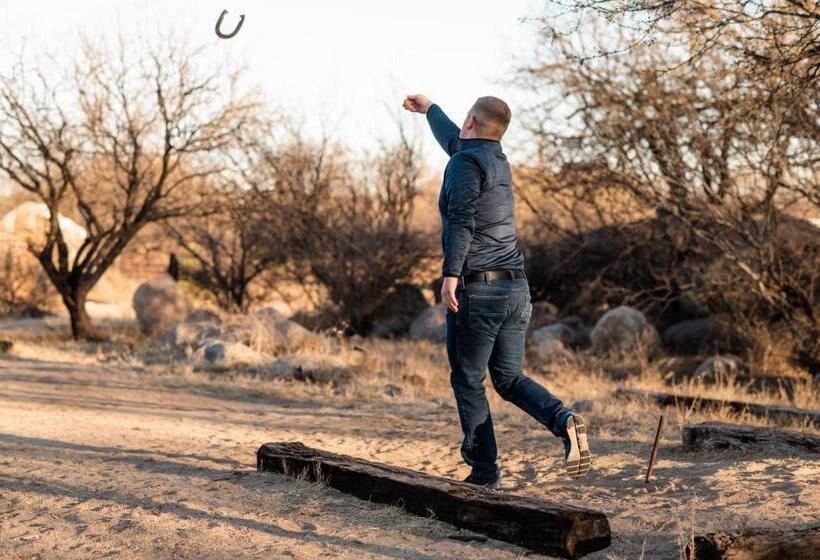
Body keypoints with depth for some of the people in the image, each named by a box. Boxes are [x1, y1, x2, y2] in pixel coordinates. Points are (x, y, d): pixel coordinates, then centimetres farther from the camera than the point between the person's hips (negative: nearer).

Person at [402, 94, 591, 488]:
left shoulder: (466, 162, -8)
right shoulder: (497, 159, 17)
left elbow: (463, 219, -22)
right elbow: (455, 141, 37)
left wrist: (451, 273, -26)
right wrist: (429, 110, 52)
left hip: (477, 289, -7)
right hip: (516, 288, 8)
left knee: (467, 380, 3)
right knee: (509, 378, 12)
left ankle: (484, 470, 2)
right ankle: (564, 421, -13)